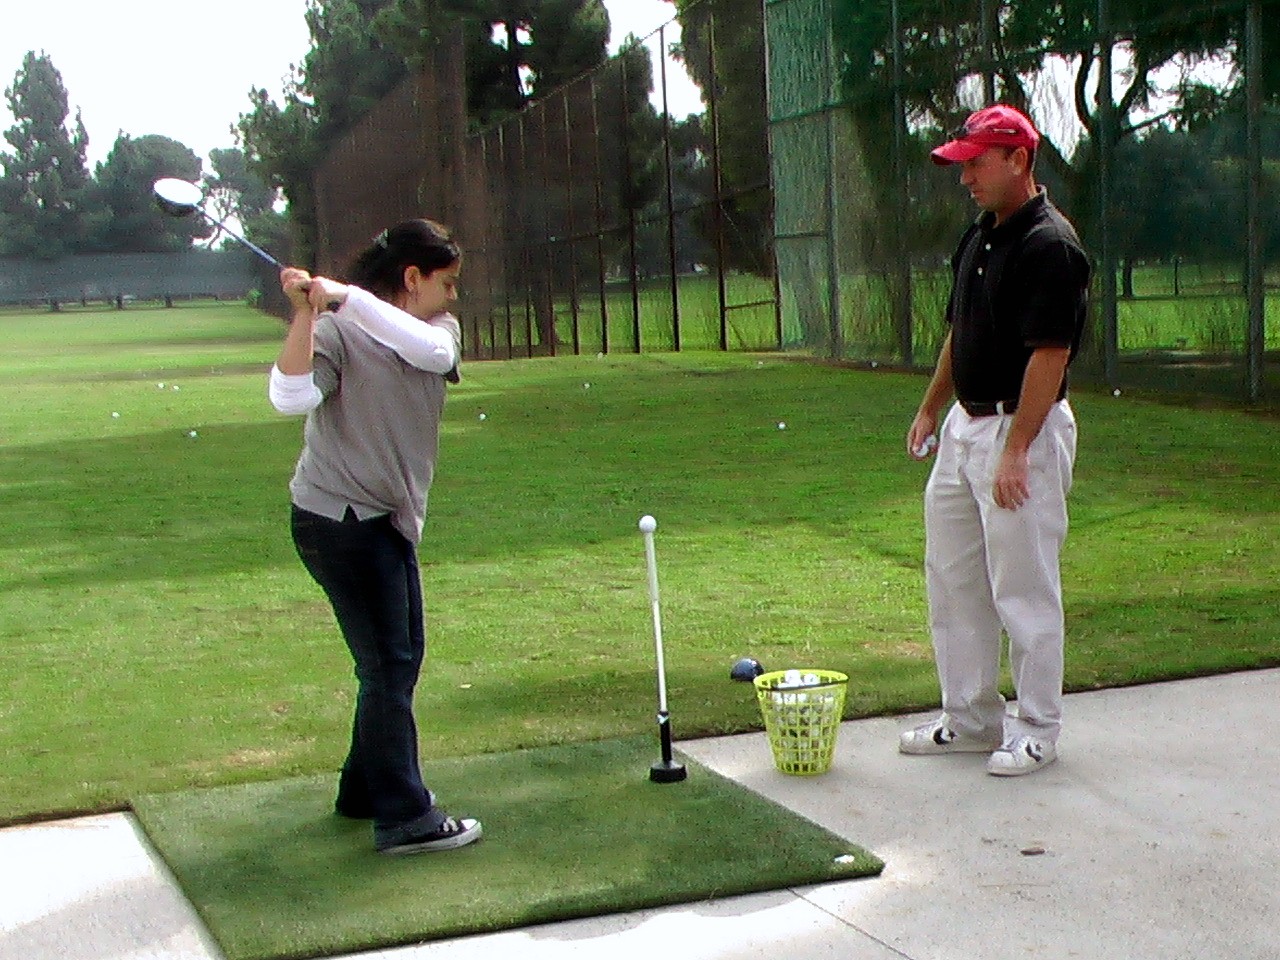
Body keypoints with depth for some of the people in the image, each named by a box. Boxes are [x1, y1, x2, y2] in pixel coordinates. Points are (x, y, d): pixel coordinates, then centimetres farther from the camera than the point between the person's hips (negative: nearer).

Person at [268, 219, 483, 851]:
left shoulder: (442, 329, 5)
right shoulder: (339, 332, -14)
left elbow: (430, 350, -20)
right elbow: (292, 397, -30)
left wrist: (348, 296, -28)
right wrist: (307, 313, -35)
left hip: (391, 520, 8)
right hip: (338, 519, -8)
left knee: (401, 656, 16)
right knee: (388, 662, -8)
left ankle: (365, 790, 30)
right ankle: (405, 818, -3)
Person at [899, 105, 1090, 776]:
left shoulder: (1050, 246, -17)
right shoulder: (978, 237, 12)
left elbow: (1049, 354, -22)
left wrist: (1015, 452, -24)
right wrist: (929, 409, 20)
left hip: (1023, 430, -10)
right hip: (964, 425, 10)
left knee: (1025, 590, -1)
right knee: (952, 580, 14)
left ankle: (1037, 730, 12)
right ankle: (972, 719, 25)